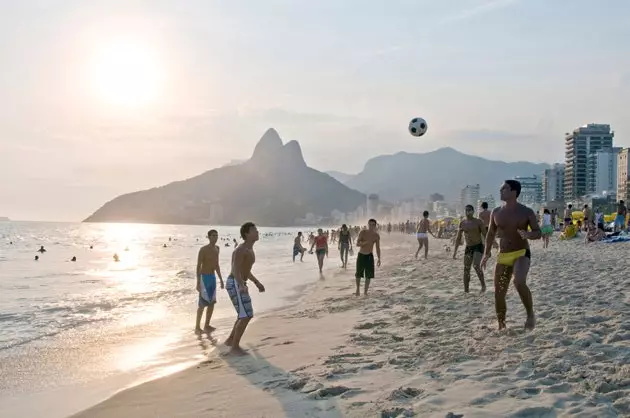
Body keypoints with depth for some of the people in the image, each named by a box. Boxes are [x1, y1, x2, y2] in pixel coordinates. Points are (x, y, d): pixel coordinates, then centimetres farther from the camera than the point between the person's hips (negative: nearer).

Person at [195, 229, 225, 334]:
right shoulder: (203, 249, -15)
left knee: (212, 302, 10)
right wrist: (198, 283, -21)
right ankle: (197, 327, 3)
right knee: (202, 303, -5)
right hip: (204, 277, -8)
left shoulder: (217, 248, 8)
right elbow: (198, 266, -16)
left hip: (213, 277, 8)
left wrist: (221, 279, 17)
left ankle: (207, 325, 22)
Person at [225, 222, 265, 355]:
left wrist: (257, 283, 28)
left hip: (239, 285, 10)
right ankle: (235, 347, -5)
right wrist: (242, 286, -48)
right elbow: (236, 271, -31)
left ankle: (230, 340, 32)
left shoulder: (249, 250, 13)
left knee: (246, 315, 20)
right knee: (246, 316, -12)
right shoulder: (240, 250, -20)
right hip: (235, 285, -10)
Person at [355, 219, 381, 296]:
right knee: (358, 274, 7)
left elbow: (378, 248, 1)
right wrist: (366, 242, -33)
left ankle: (365, 291, 9)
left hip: (369, 256, 1)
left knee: (368, 275, -3)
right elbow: (357, 244, -16)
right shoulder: (362, 232, -11)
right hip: (361, 255, -1)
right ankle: (358, 289, 28)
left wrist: (379, 259, -5)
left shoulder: (376, 236, -5)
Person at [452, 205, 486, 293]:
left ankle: (483, 284, -5)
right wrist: (455, 250, 5)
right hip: (468, 248, 4)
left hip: (478, 247, -4)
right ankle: (466, 291, 6)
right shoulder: (462, 223, 5)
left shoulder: (478, 222, -6)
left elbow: (485, 235, -7)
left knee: (476, 266, -24)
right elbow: (458, 238, 11)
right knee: (466, 269, 0)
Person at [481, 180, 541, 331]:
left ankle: (531, 314, -11)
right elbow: (491, 234, 15)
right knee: (499, 294, 4)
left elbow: (538, 233, -1)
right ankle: (501, 326, 24)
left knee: (519, 282, -33)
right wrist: (486, 253, 5)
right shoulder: (496, 212, 6)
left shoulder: (526, 212, -4)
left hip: (521, 254, -4)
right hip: (503, 256, 4)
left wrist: (528, 235, -23)